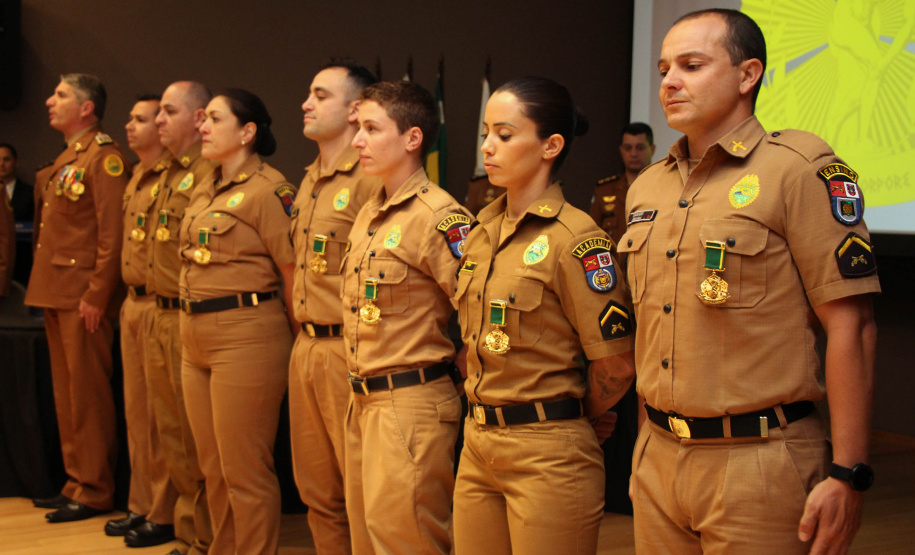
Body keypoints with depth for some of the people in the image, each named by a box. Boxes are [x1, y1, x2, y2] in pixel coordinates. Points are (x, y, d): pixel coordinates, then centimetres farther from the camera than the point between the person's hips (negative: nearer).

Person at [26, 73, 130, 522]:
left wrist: (96, 295, -20)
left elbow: (112, 232, -17)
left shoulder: (103, 156, -10)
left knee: (88, 397, -3)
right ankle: (76, 482, 23)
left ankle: (95, 493, 5)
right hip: (56, 294, 9)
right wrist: (46, 288, 14)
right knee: (66, 395, 14)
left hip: (83, 297, -9)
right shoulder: (64, 160, 19)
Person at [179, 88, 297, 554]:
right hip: (196, 340, 9)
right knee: (213, 466, 17)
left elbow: (294, 272, -13)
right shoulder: (204, 190, 14)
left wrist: (292, 339, -5)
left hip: (245, 339, -9)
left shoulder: (269, 189, -12)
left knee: (244, 471, -1)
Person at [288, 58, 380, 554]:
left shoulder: (370, 179, -14)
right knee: (318, 490, 17)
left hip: (348, 351, -9)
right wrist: (305, 331, 19)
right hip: (305, 349, 9)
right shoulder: (309, 181, 16)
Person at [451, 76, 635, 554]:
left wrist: (565, 419, 1)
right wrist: (486, 408, 10)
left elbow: (616, 364, -14)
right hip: (478, 445, 7)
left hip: (547, 456, -7)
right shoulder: (482, 231, 8)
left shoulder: (574, 238, -15)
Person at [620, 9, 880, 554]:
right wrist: (653, 436, 16)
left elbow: (850, 325, -13)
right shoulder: (646, 188, 12)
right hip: (657, 460, 6)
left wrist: (848, 475, -16)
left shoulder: (800, 169, -9)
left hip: (758, 465, -6)